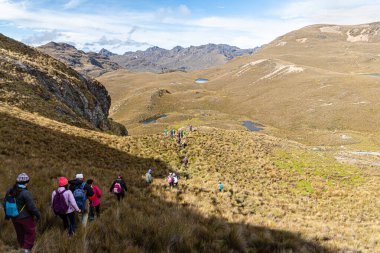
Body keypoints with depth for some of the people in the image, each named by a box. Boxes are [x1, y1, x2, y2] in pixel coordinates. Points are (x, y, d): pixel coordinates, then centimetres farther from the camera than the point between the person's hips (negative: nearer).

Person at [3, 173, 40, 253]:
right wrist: (38, 214, -6)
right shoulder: (26, 193, -25)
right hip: (25, 217, -6)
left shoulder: (9, 191, -5)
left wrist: (7, 214, 21)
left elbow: (5, 203, 6)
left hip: (14, 217, 7)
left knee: (20, 233, 22)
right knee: (30, 233, 12)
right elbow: (32, 207, -22)